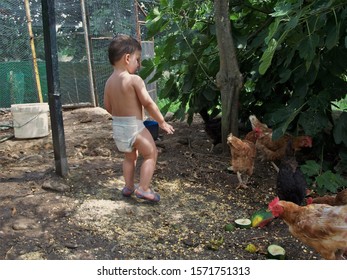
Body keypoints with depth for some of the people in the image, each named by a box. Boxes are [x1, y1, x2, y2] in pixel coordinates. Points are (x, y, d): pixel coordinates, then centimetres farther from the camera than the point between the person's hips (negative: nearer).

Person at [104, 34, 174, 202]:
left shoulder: (109, 82, 4)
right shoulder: (134, 80, -17)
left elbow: (108, 107, 10)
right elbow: (148, 103, -16)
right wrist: (162, 122, -6)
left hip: (117, 126, 7)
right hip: (134, 126, -7)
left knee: (129, 157, 25)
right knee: (151, 154, 7)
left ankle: (128, 187, 31)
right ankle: (143, 188, 2)